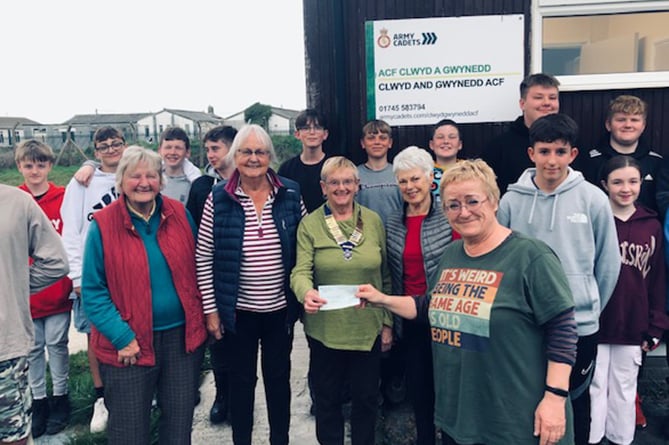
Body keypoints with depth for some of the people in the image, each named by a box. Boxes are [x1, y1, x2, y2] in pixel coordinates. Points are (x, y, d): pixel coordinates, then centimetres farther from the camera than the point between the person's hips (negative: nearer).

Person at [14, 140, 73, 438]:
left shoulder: (64, 198, -5)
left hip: (58, 291, -1)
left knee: (57, 345, 11)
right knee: (33, 348, 12)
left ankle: (60, 397, 27)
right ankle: (39, 401, 28)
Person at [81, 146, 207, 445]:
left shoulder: (179, 214, 1)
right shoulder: (103, 225, -8)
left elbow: (195, 268, 11)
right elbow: (93, 291, -7)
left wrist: (202, 315, 3)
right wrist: (122, 337, -14)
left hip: (182, 335, 3)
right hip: (130, 343, -2)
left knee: (180, 420, 16)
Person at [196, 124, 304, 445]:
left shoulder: (290, 194, -4)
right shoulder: (219, 198, -8)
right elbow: (204, 258, -5)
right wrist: (210, 309, -5)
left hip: (280, 308, 2)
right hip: (238, 309, -1)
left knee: (278, 376, 17)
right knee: (241, 379, 14)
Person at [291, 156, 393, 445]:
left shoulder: (373, 221, 2)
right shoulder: (309, 224, -3)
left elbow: (385, 276, 6)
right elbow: (301, 270, -12)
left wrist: (387, 322, 5)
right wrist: (306, 292, -35)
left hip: (368, 328, 1)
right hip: (325, 329, -1)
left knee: (366, 398, 15)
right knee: (327, 399, 14)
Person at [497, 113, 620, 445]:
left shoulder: (594, 200, -7)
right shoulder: (512, 200, -6)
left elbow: (609, 262, 1)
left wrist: (589, 306, 6)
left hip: (580, 324, 0)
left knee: (576, 400, 18)